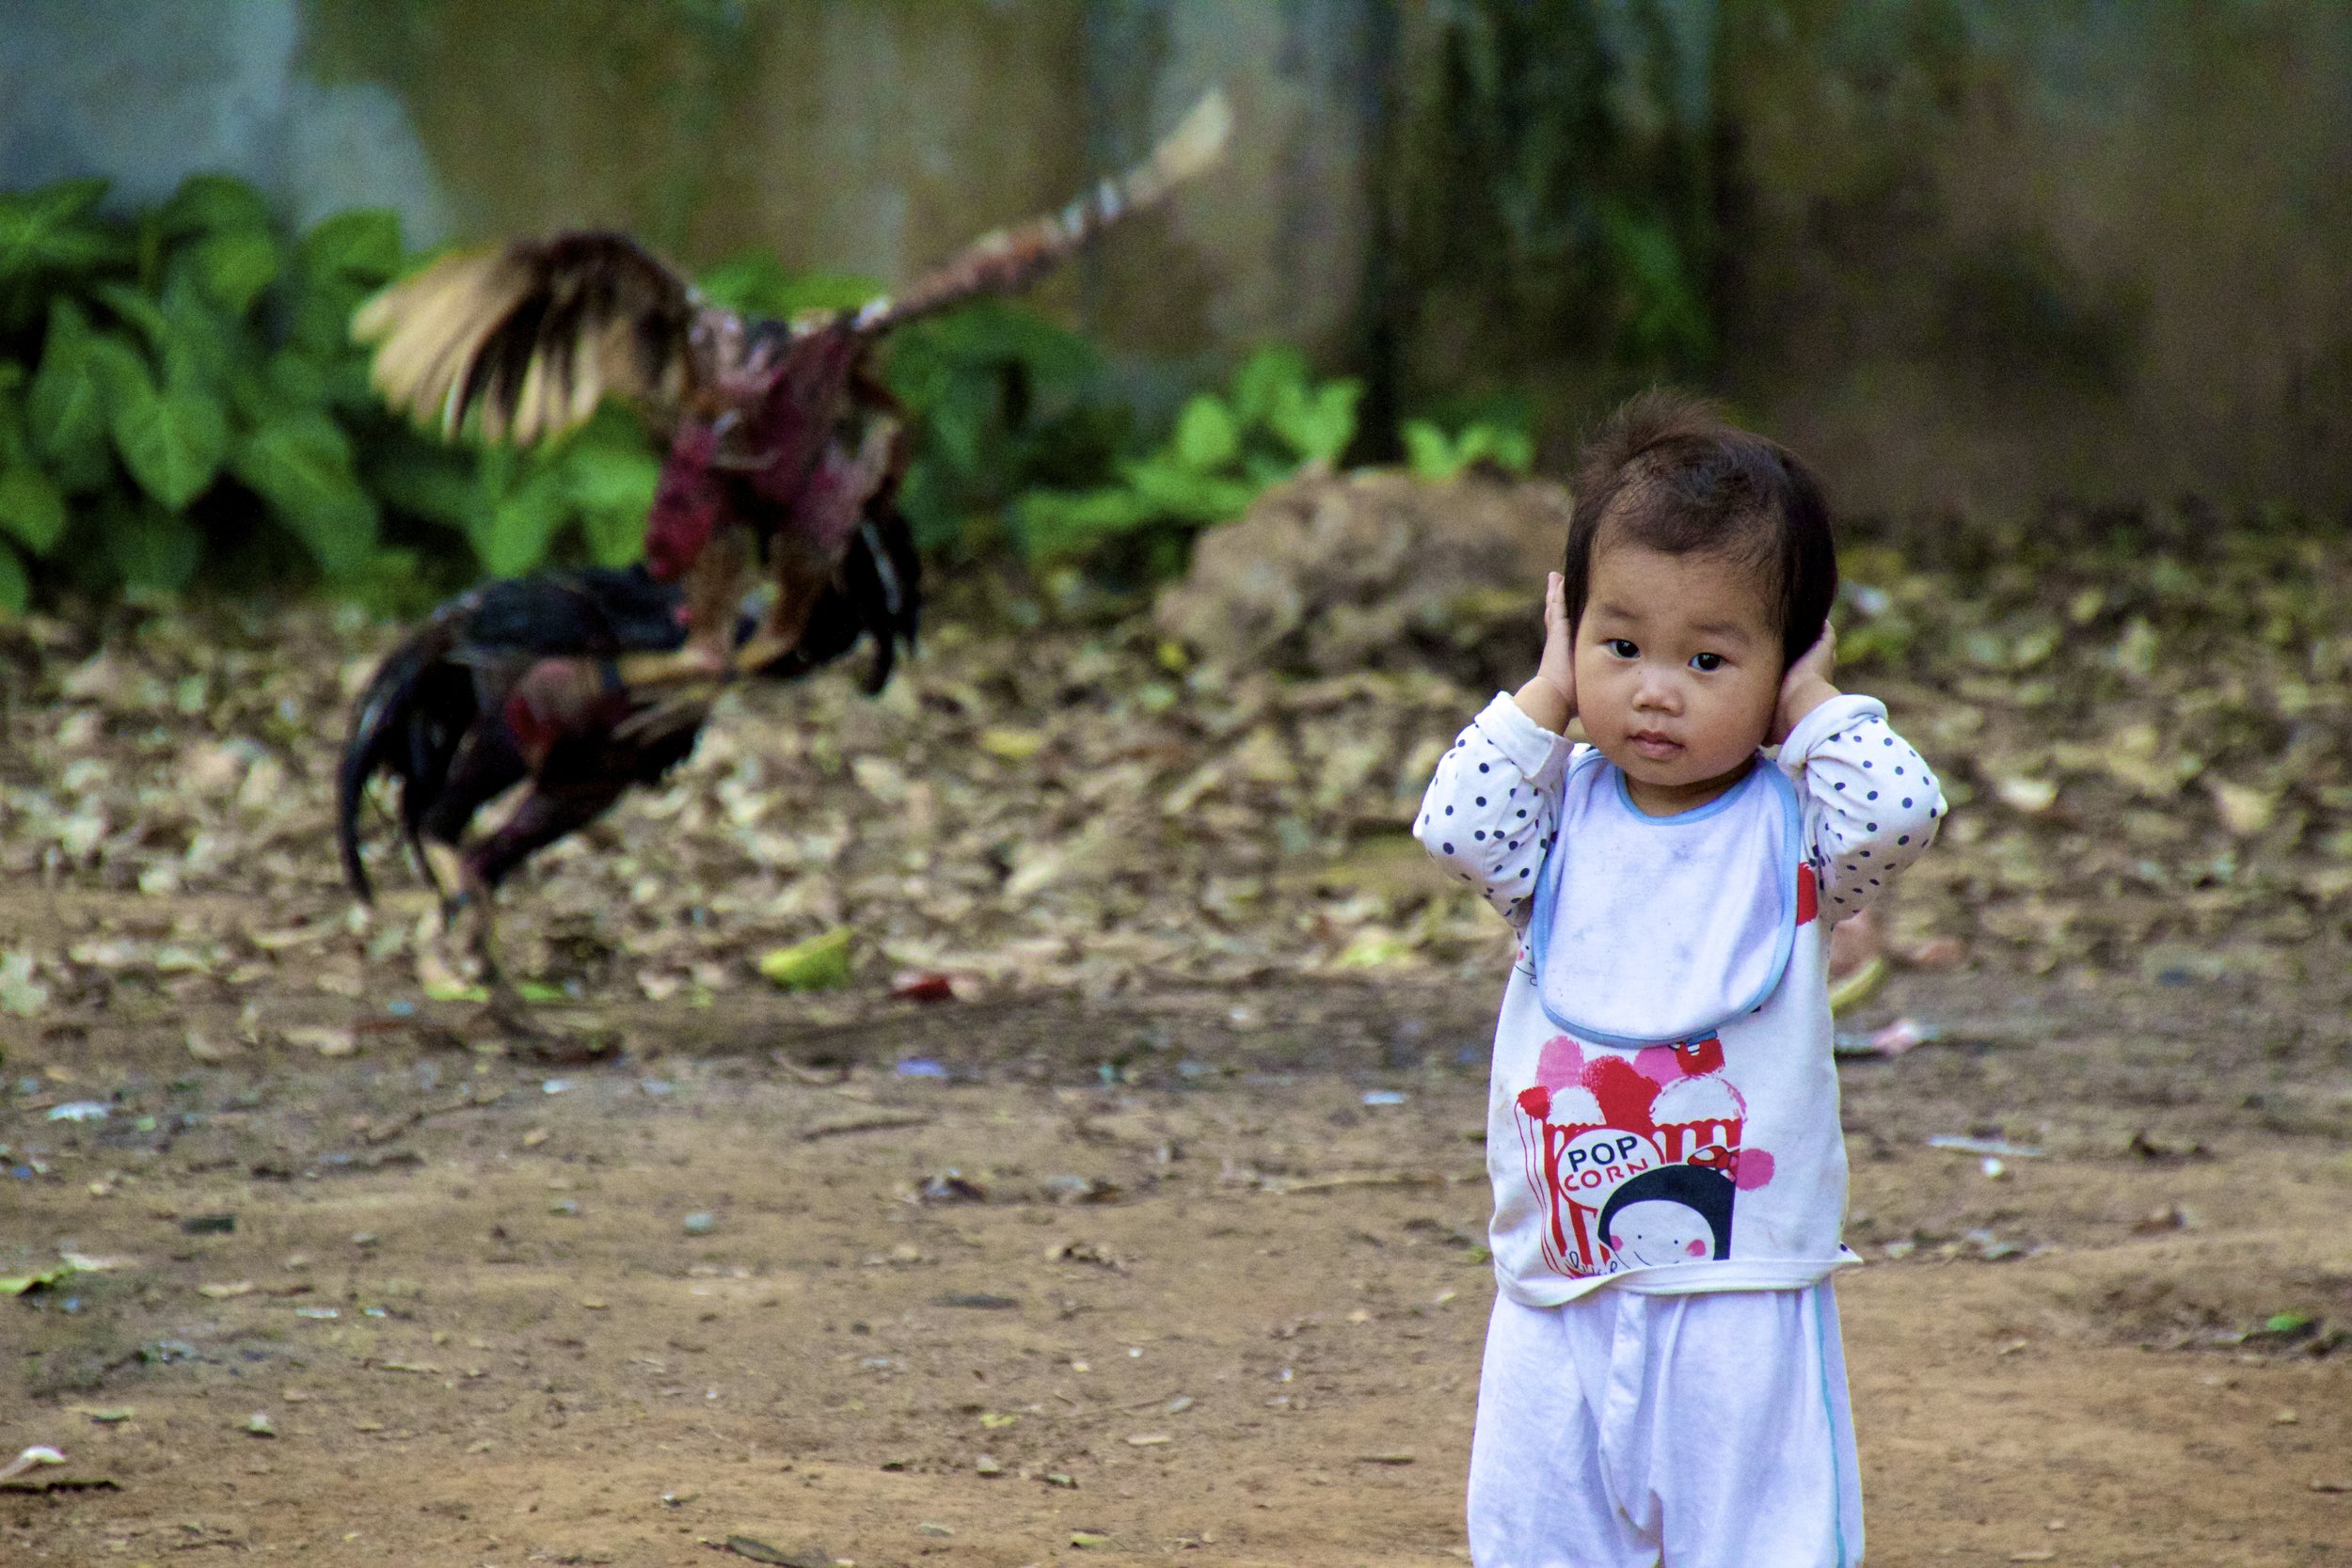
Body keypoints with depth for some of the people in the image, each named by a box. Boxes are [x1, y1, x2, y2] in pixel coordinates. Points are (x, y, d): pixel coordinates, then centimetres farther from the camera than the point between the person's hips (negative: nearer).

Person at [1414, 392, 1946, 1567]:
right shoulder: (1565, 821, 6)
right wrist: (1548, 698, -3)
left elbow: (1899, 812, -19)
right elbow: (1455, 827, -9)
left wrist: (1814, 706, -7)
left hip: (1744, 1302, -3)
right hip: (1559, 1304, 3)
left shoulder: (1791, 831, -2)